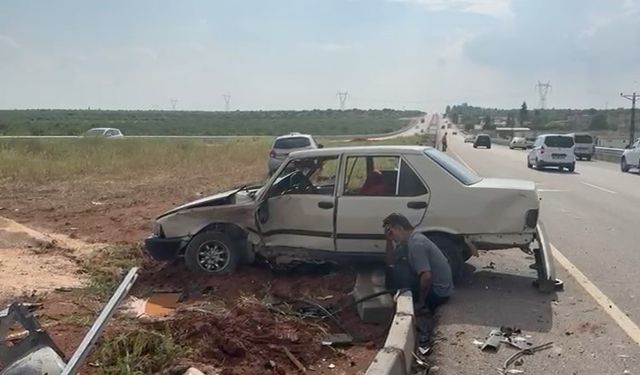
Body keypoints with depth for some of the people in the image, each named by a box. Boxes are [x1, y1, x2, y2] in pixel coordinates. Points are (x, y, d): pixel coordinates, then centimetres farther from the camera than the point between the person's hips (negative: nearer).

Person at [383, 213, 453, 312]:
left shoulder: (416, 243, -23)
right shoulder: (410, 239, 7)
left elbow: (426, 276, -31)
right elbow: (390, 262, 12)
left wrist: (420, 302, -19)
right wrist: (389, 240, 0)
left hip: (438, 293, -10)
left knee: (398, 271, -17)